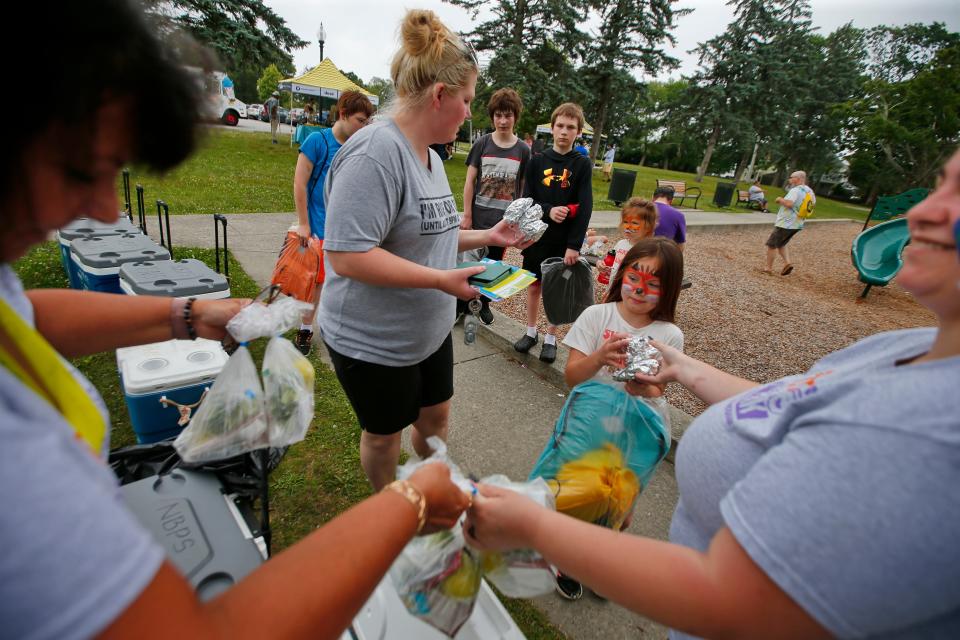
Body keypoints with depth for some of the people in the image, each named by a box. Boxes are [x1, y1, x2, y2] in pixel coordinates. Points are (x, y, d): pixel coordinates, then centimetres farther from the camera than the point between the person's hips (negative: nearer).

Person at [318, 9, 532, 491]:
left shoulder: (429, 155, 6)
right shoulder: (376, 152, -24)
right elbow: (347, 255, -30)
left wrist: (487, 237, 5)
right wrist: (441, 279, -28)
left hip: (430, 330, 8)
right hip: (373, 342, -8)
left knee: (435, 415, 22)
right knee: (384, 433, 15)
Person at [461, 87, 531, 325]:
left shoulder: (523, 150, 0)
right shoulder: (482, 144, -2)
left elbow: (524, 187, 4)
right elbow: (470, 180, -1)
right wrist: (466, 215, -6)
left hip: (505, 219, 1)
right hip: (479, 215, -1)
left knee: (494, 262, 11)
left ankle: (485, 303, 29)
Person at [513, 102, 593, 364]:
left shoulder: (582, 165, -3)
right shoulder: (537, 161, 2)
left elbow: (585, 208, -10)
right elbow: (526, 200, -1)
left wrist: (574, 245, -18)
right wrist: (549, 210, -20)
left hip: (565, 241, -2)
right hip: (537, 236, 2)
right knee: (533, 285, 11)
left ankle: (551, 338, 22)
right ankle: (531, 332, 28)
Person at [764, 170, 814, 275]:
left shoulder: (796, 190, -19)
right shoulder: (809, 191, 9)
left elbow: (789, 203, -34)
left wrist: (780, 199, -15)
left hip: (785, 224, -9)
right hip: (797, 224, 9)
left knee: (771, 245, 4)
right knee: (781, 244, 23)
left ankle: (768, 268, 9)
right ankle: (787, 263, 7)